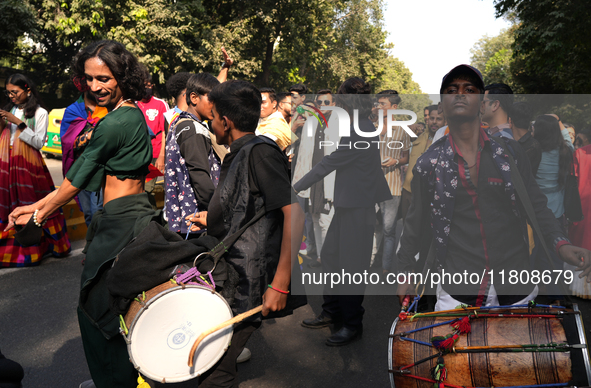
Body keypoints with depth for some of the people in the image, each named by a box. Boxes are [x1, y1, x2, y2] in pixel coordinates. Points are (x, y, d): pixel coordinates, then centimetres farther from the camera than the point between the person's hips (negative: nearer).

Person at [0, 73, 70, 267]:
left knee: (31, 204, -3)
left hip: (28, 165, -4)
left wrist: (18, 123, -13)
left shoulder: (39, 113, 0)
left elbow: (39, 142, -8)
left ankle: (31, 249, 7)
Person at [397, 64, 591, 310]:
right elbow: (416, 222, 9)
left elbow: (536, 207, 8)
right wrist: (407, 271, 13)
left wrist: (561, 244, -8)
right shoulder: (428, 163, 1)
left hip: (516, 283, 2)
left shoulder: (509, 151, 3)